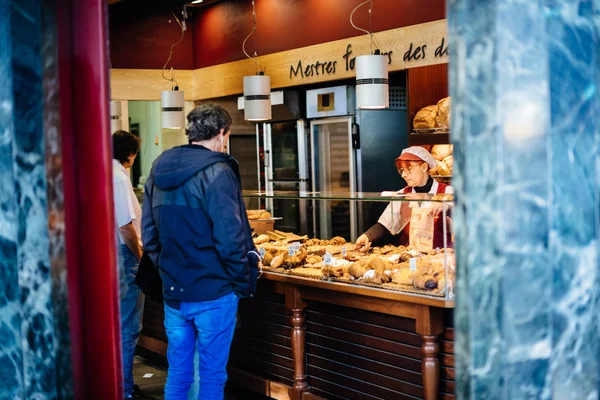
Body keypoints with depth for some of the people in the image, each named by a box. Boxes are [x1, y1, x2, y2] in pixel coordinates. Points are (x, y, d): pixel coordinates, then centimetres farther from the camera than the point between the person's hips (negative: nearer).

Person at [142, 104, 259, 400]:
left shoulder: (158, 172, 7)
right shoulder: (216, 173, -15)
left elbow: (150, 237, 10)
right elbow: (229, 239, -18)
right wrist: (245, 283, -6)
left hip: (172, 292, 6)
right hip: (213, 293, -6)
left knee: (177, 373, 16)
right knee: (212, 376, 5)